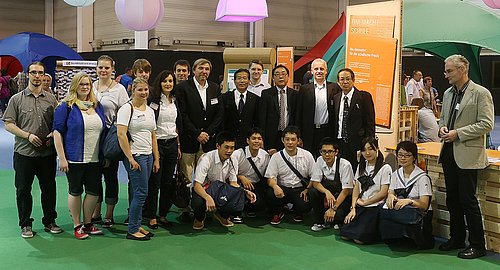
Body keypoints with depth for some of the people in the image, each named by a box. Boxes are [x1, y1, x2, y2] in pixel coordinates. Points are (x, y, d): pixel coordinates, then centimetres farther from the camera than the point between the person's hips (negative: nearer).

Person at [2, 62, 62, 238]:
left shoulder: (51, 99, 7)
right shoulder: (17, 99, 1)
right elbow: (8, 124, -2)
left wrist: (53, 135, -8)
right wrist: (28, 135, -13)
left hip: (47, 152, 2)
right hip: (24, 152, -2)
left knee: (49, 188, 10)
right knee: (23, 189, 6)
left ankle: (49, 222, 24)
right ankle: (25, 225, 19)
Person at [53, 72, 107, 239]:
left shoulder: (97, 106, 11)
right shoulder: (66, 106, -5)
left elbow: (104, 130, 18)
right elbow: (57, 132, -8)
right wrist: (62, 158, -13)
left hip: (95, 159, 5)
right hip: (74, 159, -5)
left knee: (94, 191, 8)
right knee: (75, 191, 5)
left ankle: (87, 224, 24)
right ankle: (77, 226, 17)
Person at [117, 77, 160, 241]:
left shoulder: (150, 111, 15)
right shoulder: (126, 109, -8)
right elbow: (121, 135, -15)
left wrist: (156, 159, 16)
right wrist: (130, 158, -18)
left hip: (148, 156, 7)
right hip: (135, 155, -7)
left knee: (139, 193, 10)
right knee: (141, 192, -8)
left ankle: (137, 226, 18)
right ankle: (132, 230, 1)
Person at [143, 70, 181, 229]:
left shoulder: (175, 101, 12)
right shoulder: (153, 100, -7)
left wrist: (178, 146, 16)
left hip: (172, 144, 6)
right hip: (157, 143, -6)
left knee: (169, 182, 8)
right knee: (154, 182, -2)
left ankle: (163, 215, 18)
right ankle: (151, 217, 8)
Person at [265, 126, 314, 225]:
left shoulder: (307, 155, 0)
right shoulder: (276, 157, -1)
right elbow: (270, 178, -6)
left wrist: (307, 189, -15)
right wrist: (275, 186, -29)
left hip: (301, 189, 0)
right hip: (283, 188, 0)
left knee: (305, 206, -28)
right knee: (270, 194, -31)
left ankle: (298, 213, 14)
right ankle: (277, 212, 5)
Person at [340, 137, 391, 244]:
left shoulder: (385, 168, -7)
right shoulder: (361, 167, 14)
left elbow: (383, 193, -10)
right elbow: (356, 189, 11)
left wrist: (364, 202, -4)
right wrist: (353, 208, -2)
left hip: (375, 208, -6)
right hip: (360, 207, 6)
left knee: (359, 238, -18)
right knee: (344, 234, -11)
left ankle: (378, 231, 10)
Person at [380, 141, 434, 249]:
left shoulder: (422, 177, -9)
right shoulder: (395, 174, 10)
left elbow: (424, 205, -15)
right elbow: (390, 193, 3)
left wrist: (409, 201, -34)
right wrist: (390, 196, -22)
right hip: (400, 213, 5)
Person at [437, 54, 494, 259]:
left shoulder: (480, 93, -9)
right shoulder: (448, 93, 13)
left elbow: (487, 124, -14)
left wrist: (458, 133, -17)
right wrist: (442, 127, 1)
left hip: (468, 154, -7)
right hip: (449, 152, 7)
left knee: (468, 200, -4)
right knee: (452, 199, 14)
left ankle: (477, 245, 8)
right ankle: (457, 238, 27)